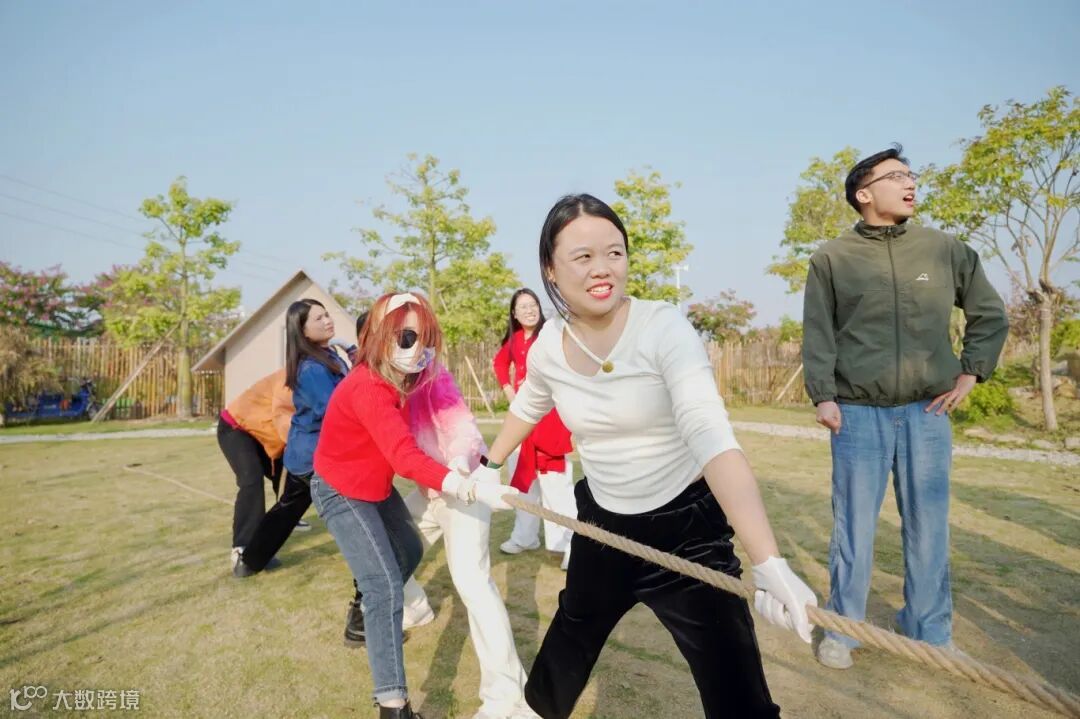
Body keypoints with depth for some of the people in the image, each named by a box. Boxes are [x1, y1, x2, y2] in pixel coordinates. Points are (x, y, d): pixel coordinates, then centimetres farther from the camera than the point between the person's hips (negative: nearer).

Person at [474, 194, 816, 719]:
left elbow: (713, 439, -35)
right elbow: (526, 408, 13)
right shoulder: (547, 347, -9)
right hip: (601, 522, 5)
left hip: (685, 525, -4)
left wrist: (769, 564, -45)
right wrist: (491, 465, 24)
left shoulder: (664, 329, -24)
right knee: (570, 634, 27)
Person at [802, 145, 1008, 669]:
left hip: (927, 412, 3)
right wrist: (822, 396, -8)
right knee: (854, 527, 4)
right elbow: (817, 334, -2)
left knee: (928, 527, 11)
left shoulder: (945, 250, 7)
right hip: (859, 413, -2)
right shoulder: (832, 258, 0)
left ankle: (931, 634, 28)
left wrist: (971, 373, 8)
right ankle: (843, 630, 20)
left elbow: (990, 314, 17)